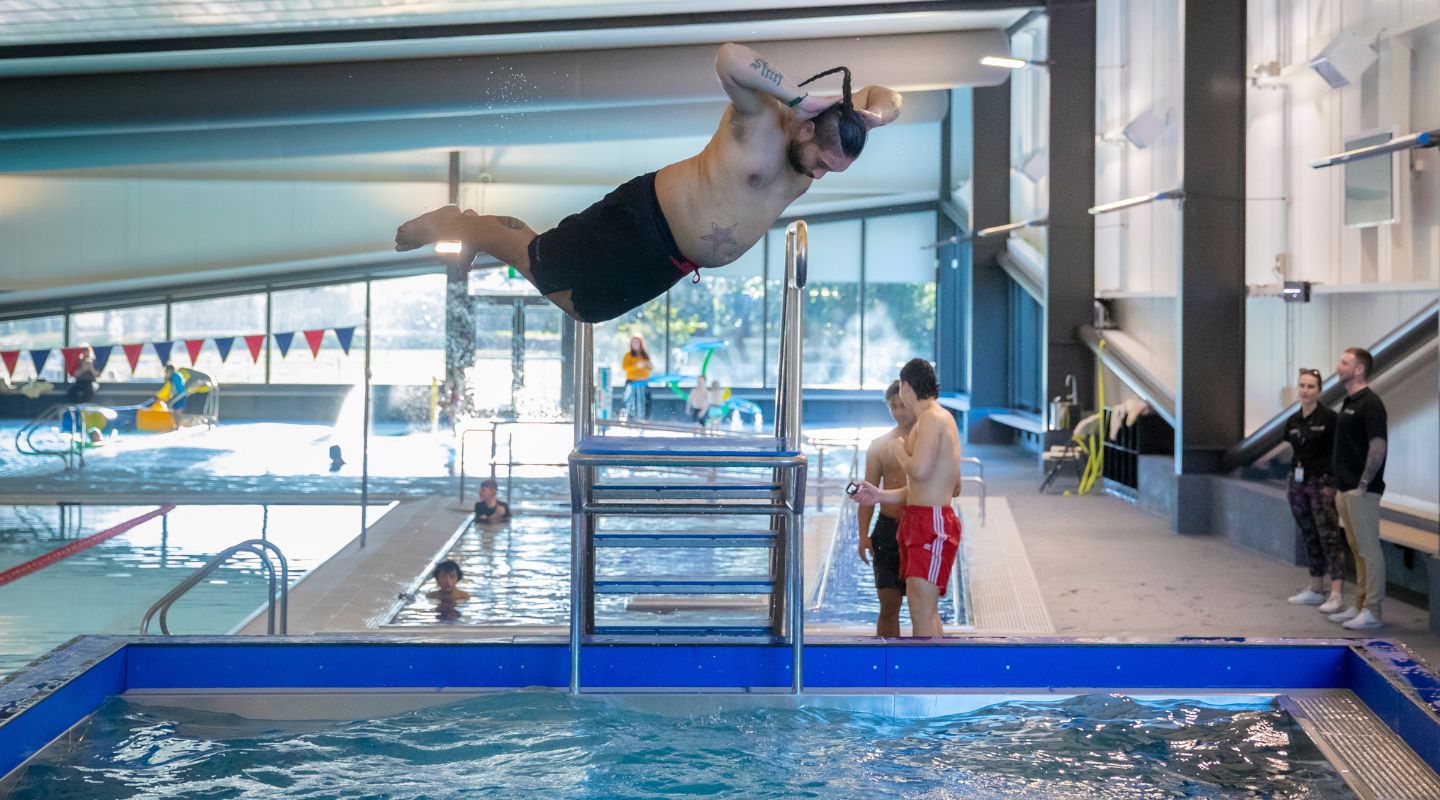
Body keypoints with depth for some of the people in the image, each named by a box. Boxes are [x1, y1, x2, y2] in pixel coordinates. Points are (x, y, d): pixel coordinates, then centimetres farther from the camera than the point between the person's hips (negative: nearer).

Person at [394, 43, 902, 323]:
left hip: (675, 261, 9)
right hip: (645, 219, -9)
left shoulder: (822, 146, -4)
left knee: (580, 305, 25)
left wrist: (874, 113, -17)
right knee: (535, 265, 8)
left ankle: (499, 228, 46)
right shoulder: (760, 119, -27)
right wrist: (800, 98, -42)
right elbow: (730, 58, -47)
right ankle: (462, 224, 38)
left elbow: (884, 98, 7)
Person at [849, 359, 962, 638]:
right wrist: (881, 496, 20)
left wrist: (899, 450, -5)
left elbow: (919, 470, -25)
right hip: (918, 520, 11)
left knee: (922, 610, -13)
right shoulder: (935, 418, 20)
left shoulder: (933, 418, -12)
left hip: (933, 523, -11)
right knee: (926, 611, 14)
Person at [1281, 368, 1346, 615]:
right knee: (1309, 536, 11)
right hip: (1298, 483, 7)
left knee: (1329, 535, -12)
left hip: (1322, 483, -7)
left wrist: (1334, 483, -14)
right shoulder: (1293, 421, 10)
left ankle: (1336, 594, -18)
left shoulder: (1329, 419, -9)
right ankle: (1316, 589, 18)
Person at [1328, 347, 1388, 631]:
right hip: (1346, 489, 10)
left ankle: (1372, 612, -3)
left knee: (1369, 549, -5)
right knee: (1357, 549, 13)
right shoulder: (1349, 402, 16)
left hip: (1362, 491, -10)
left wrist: (1363, 485, -19)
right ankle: (1359, 606, 19)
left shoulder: (1369, 403, -14)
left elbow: (1378, 447, -19)